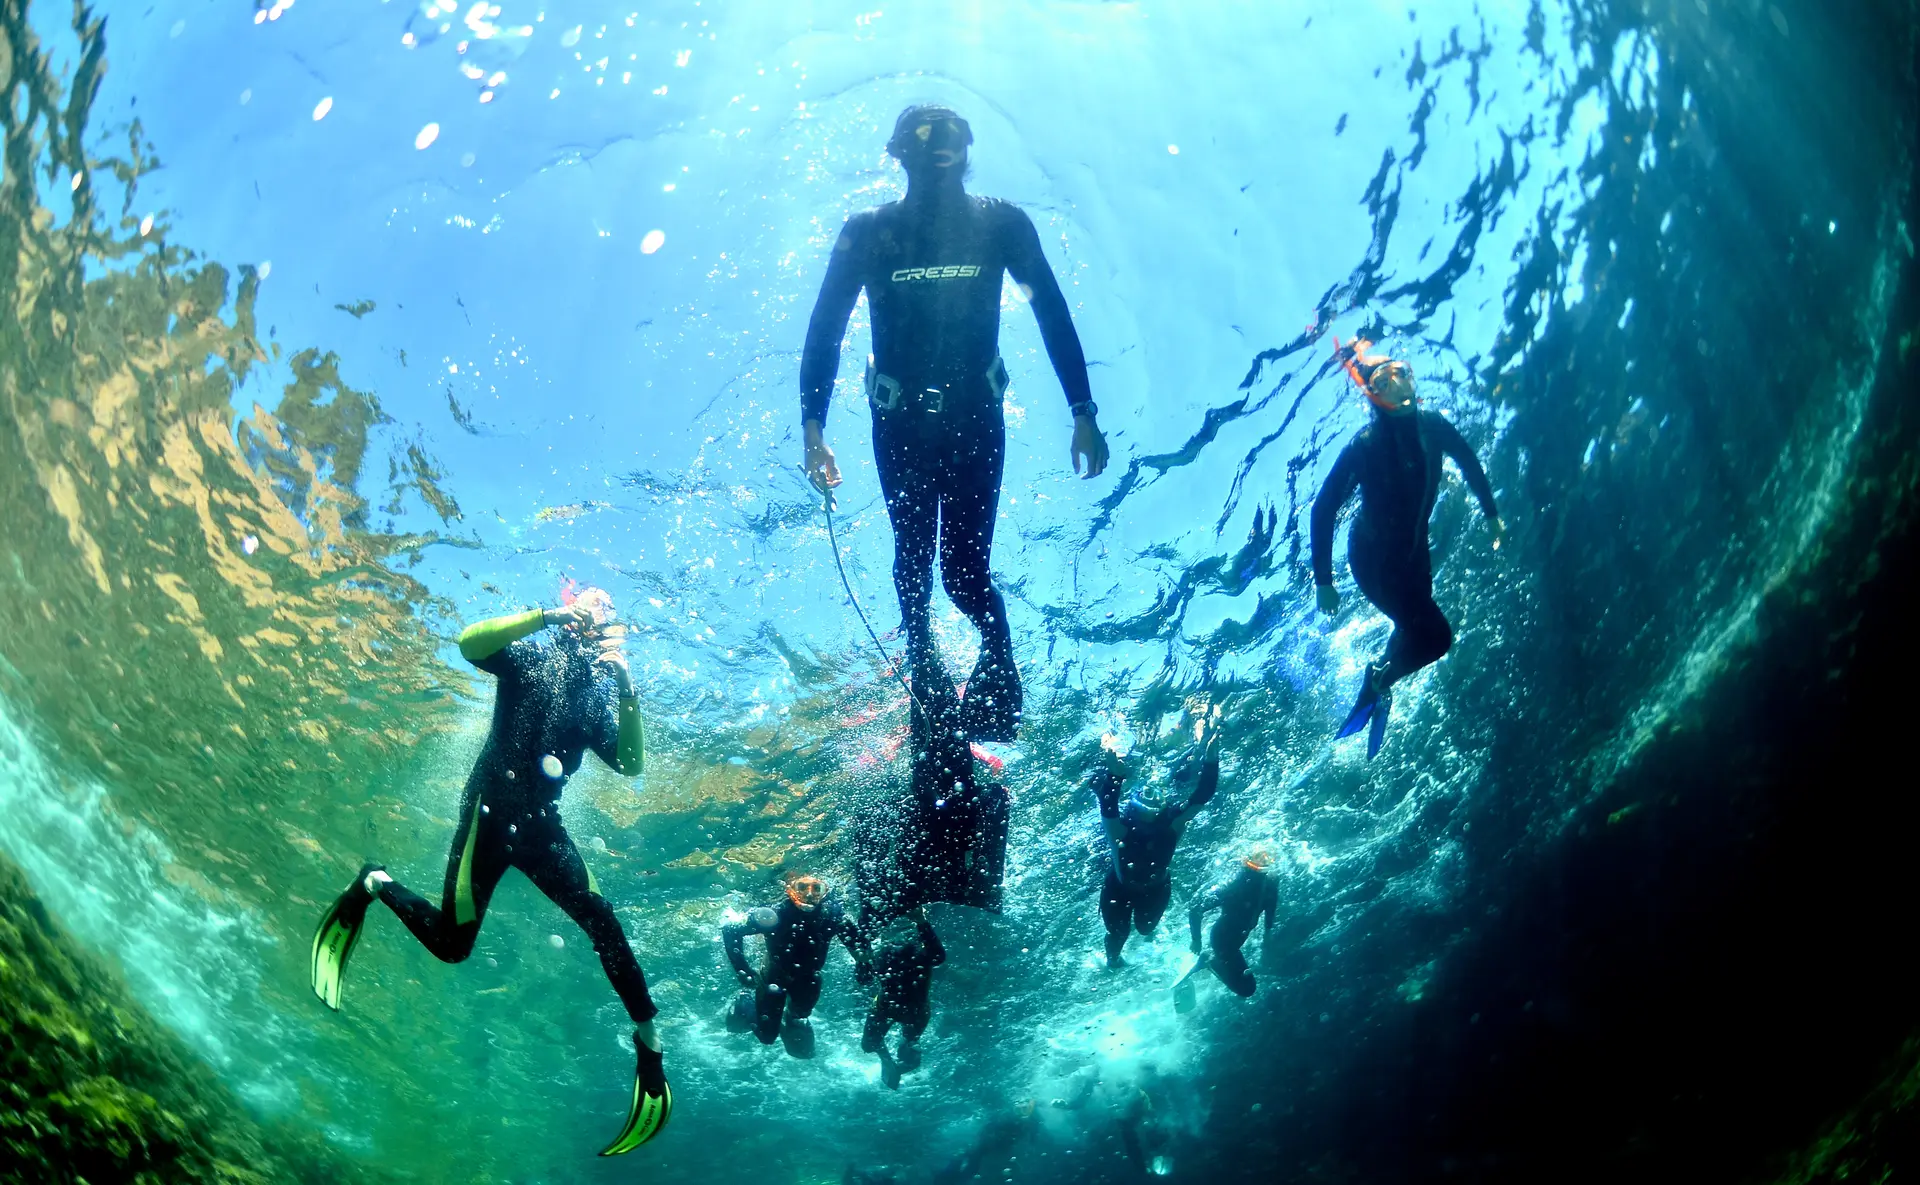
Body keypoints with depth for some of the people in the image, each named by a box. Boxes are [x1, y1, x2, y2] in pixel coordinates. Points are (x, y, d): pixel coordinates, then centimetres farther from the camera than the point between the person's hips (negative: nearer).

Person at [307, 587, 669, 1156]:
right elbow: (469, 643, -20)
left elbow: (629, 764, 6)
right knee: (450, 942, -6)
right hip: (492, 808, -4)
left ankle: (649, 1042, -8)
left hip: (541, 822, 4)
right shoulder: (531, 655, 1)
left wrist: (628, 695, -6)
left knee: (602, 921, -13)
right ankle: (372, 887, 22)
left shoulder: (596, 692, 14)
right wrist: (546, 615, -24)